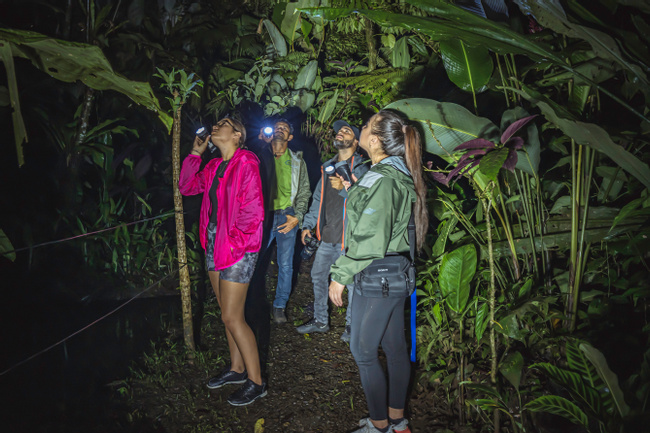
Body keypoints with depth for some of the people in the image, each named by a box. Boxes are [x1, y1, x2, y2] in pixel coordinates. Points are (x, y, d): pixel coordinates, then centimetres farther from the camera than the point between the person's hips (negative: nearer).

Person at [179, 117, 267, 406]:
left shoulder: (246, 164, -13)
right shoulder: (213, 167, 12)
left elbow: (252, 210, -17)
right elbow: (186, 187, 16)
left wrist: (234, 242, -13)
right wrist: (195, 153, 11)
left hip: (237, 248, -8)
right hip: (214, 246, 8)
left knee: (232, 318, -6)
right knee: (228, 314, 16)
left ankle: (256, 382, 8)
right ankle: (237, 369, 32)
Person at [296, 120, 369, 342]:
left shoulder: (361, 168, -6)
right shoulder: (328, 167, 15)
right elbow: (318, 198, 20)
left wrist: (344, 188, -29)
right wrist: (308, 224, 17)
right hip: (328, 235, 7)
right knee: (318, 275, 13)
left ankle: (351, 324, 21)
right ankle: (320, 320, 29)